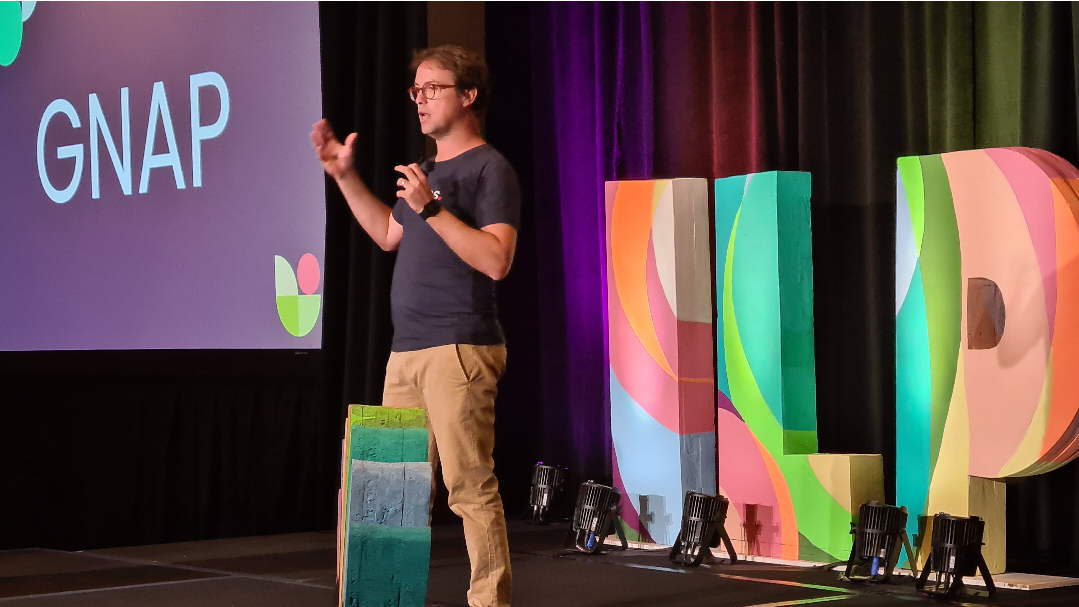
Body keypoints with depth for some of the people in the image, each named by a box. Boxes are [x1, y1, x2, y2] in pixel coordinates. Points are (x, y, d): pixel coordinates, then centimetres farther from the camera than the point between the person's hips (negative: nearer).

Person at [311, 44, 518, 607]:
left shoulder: (490, 169, -6)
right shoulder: (429, 171, 22)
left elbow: (497, 260, -17)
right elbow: (390, 234, 35)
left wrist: (431, 208, -21)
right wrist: (344, 176, 30)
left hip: (459, 350, -9)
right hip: (407, 352, 9)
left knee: (470, 486, -11)